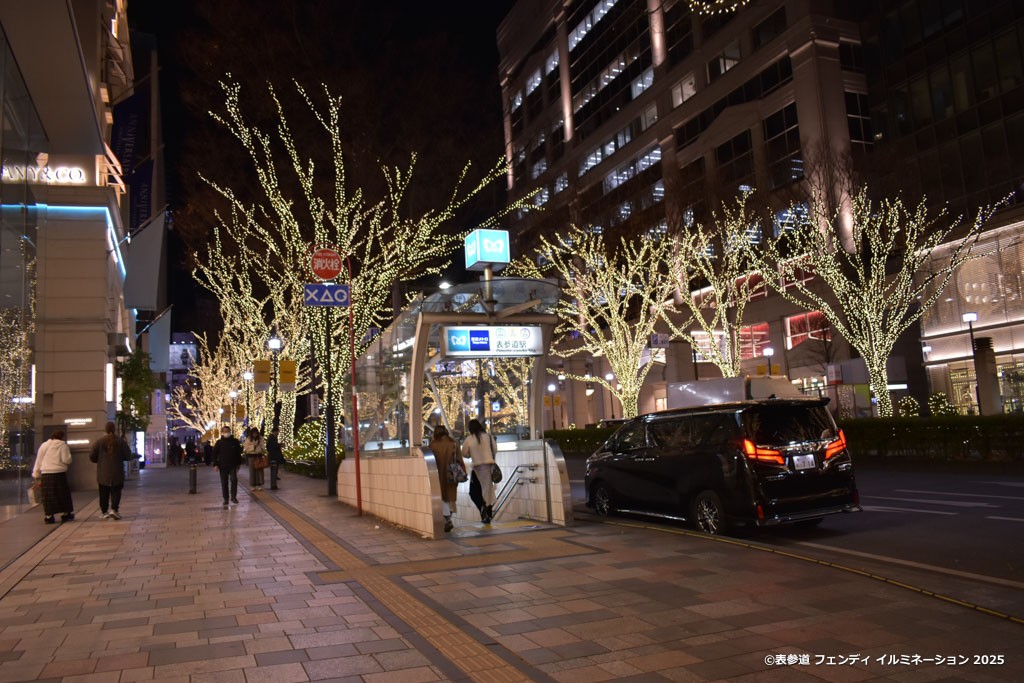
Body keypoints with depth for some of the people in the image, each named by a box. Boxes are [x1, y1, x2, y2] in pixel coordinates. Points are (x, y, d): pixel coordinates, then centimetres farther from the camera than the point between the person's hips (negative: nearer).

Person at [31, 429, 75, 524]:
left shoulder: (43, 446, 12)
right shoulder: (62, 445, -1)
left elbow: (38, 461, 14)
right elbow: (66, 460, -8)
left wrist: (36, 475, 19)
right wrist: (68, 452, 12)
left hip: (45, 474, 3)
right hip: (59, 473, -3)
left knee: (48, 496, 7)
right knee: (63, 495, 8)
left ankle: (48, 516, 8)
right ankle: (65, 514, 15)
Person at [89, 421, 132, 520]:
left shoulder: (99, 441, -4)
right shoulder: (121, 441, -5)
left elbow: (92, 456, -3)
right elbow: (128, 456, -3)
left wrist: (100, 460, 17)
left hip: (103, 473, 1)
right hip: (117, 472, -1)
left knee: (104, 493, 10)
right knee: (116, 491, 4)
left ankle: (104, 512, 12)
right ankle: (114, 509, -11)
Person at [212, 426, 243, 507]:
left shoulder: (235, 441, 2)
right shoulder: (219, 442, 0)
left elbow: (238, 453, 9)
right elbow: (214, 454, 2)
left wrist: (239, 463, 9)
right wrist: (215, 464, -4)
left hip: (233, 465, 0)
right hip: (223, 466, 0)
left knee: (234, 480, -12)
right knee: (224, 483, 5)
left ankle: (233, 497, -1)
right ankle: (225, 499, 14)